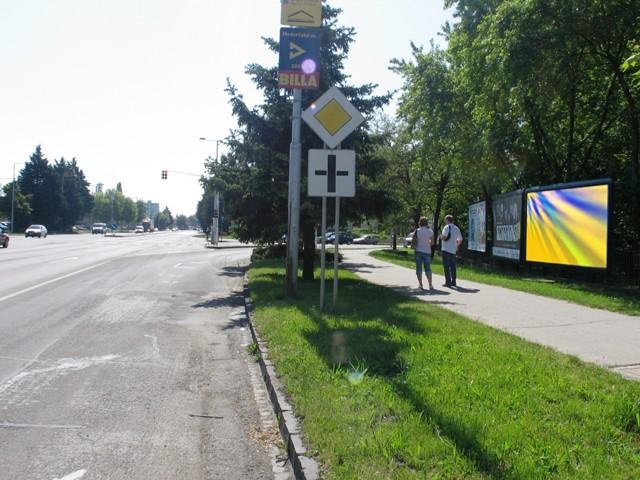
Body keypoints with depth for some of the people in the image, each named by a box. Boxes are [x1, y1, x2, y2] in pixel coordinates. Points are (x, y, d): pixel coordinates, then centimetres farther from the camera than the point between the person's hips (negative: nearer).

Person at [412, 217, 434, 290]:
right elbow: (432, 243, 2)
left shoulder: (417, 231, -6)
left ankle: (420, 285, 1)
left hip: (418, 251, -1)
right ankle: (430, 285, 4)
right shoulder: (430, 231, -3)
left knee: (419, 268, 4)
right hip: (427, 251, 1)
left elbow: (413, 242, -6)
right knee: (428, 268, 9)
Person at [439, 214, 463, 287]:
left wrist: (441, 237, -2)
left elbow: (444, 237, -23)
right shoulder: (456, 228, 13)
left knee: (446, 266, -3)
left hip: (446, 250, -7)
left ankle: (448, 282, -4)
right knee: (453, 266, 12)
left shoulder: (447, 227, -10)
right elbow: (460, 240, 17)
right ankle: (453, 282, 15)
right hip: (453, 250, 7)